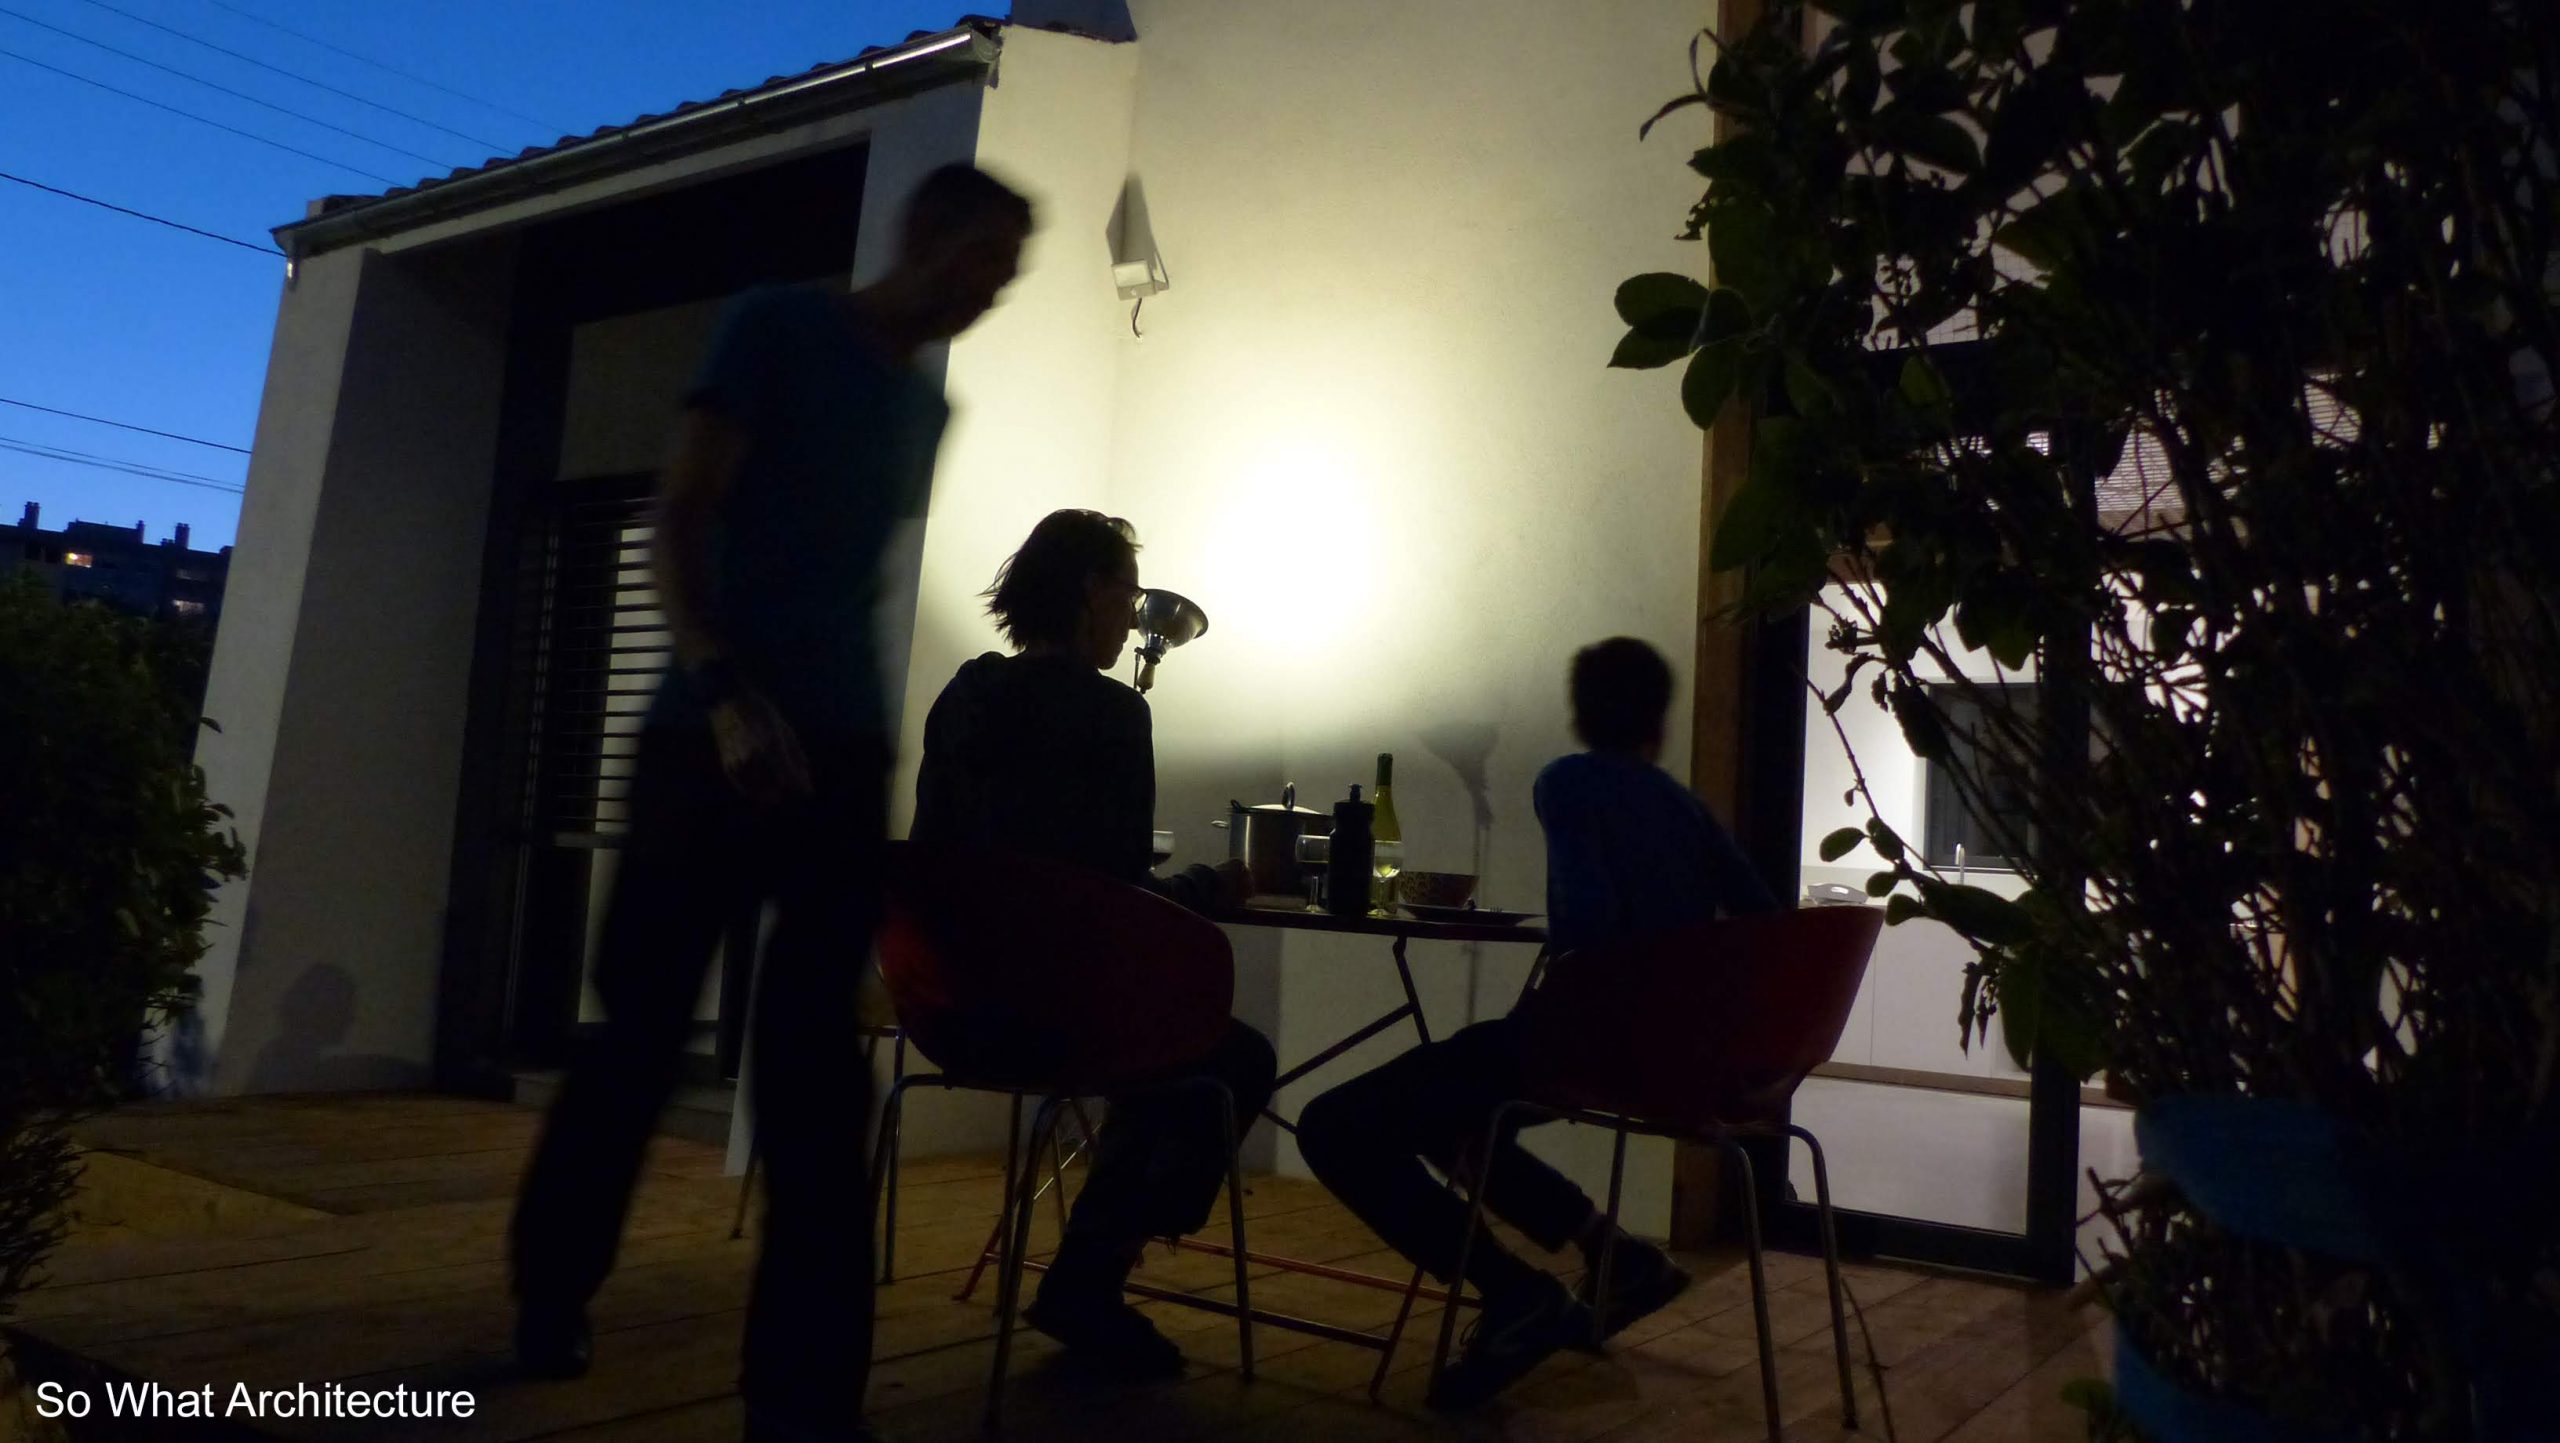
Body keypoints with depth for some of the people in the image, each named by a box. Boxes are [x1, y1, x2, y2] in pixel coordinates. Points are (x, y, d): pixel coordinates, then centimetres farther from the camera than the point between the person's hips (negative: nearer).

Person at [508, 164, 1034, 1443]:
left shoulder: (928, 404, 18)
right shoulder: (777, 327, 0)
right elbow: (677, 520, -7)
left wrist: (864, 731, 15)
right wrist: (726, 692, -20)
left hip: (845, 755, 5)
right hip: (714, 735, -5)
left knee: (816, 1072, 1)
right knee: (641, 1028, 5)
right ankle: (548, 1294, 28)